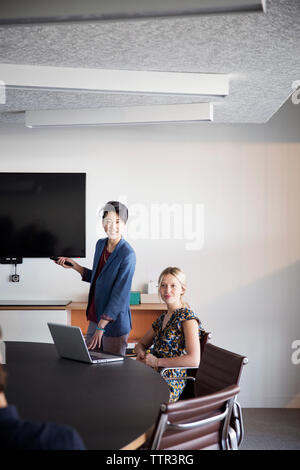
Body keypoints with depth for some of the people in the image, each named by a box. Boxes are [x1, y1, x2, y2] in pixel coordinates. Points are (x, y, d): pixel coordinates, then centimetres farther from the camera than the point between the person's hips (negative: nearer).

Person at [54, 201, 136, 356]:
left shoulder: (127, 254, -19)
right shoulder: (100, 244, 5)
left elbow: (119, 295, -21)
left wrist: (101, 327, -23)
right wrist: (74, 266, 8)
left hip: (114, 323, -7)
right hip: (95, 318, 7)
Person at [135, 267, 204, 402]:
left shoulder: (187, 317, -9)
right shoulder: (162, 318, 15)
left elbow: (194, 360, -20)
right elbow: (141, 344, 27)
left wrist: (157, 361, -15)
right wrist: (141, 353, 2)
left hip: (171, 384, -7)